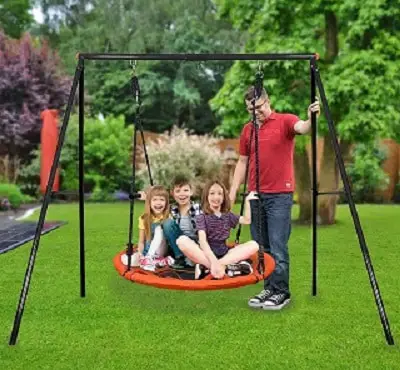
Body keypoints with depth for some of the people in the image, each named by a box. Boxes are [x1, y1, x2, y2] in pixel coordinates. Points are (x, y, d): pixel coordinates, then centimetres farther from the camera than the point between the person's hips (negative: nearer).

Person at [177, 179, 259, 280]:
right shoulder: (201, 217, -3)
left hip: (224, 254, 4)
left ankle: (206, 266, -28)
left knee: (253, 245, -16)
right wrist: (213, 261, -32)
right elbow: (202, 241, -17)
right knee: (182, 240, -29)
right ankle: (226, 265, -33)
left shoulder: (228, 216, 13)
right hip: (206, 254, -4)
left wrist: (247, 201, 0)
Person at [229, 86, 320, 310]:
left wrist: (311, 119, -46)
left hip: (280, 195, -5)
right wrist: (232, 193, 12)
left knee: (278, 247, -5)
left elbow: (302, 128, -23)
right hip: (255, 195, 6)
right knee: (261, 247, 10)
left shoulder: (284, 121, -2)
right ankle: (269, 289, 21)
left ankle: (281, 292, 7)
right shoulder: (247, 130, 13)